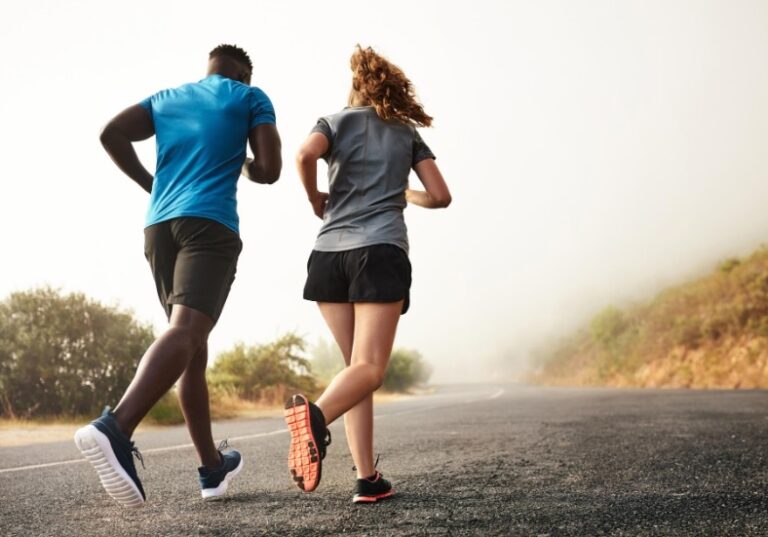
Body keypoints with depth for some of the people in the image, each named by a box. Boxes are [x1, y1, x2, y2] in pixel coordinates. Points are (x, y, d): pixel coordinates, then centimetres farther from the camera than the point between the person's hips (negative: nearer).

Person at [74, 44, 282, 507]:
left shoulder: (167, 98, 23)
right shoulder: (251, 98, 12)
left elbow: (112, 134, 8)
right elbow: (270, 170, 3)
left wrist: (150, 184, 18)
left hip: (159, 225, 6)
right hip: (210, 223, -6)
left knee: (194, 346, 11)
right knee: (186, 331, -22)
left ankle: (213, 466, 16)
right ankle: (116, 426, -47)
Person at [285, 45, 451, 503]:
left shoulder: (336, 121, 15)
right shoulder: (407, 132, 18)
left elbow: (306, 155, -8)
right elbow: (440, 196, 13)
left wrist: (316, 200, 9)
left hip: (329, 254, 2)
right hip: (381, 251, -2)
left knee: (359, 366, 9)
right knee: (369, 368, -11)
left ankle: (368, 479, 1)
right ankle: (316, 413, -43)